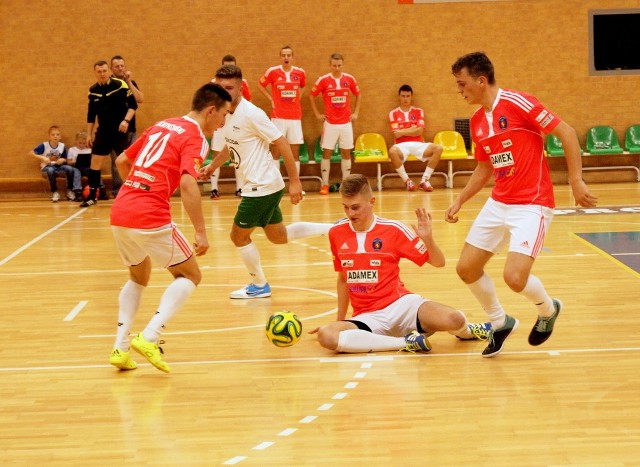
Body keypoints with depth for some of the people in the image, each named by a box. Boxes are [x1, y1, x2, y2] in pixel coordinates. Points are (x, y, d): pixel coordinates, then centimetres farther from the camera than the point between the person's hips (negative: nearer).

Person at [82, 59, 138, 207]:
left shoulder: (120, 85, -9)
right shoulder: (93, 90, 5)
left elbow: (133, 104, -7)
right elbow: (91, 115, 13)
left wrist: (126, 120, -21)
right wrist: (89, 134, 13)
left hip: (120, 131, -4)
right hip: (103, 132, 4)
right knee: (95, 161, 2)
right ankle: (91, 197, 10)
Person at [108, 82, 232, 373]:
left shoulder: (161, 127, 19)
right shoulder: (195, 138, -4)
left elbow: (121, 161, 26)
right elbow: (187, 185, -19)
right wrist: (201, 233, -18)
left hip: (119, 212, 8)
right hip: (151, 219, -7)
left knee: (138, 277, 27)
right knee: (189, 275, 10)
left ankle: (120, 347, 15)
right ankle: (149, 338, -8)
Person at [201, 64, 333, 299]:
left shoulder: (250, 113, -19)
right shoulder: (224, 115, 6)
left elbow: (282, 144, -18)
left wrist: (295, 181, -19)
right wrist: (212, 166, 8)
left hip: (262, 186, -9)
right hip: (253, 186, 9)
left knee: (239, 236, 2)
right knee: (279, 237, 18)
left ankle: (259, 285, 20)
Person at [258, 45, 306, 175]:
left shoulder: (300, 72, 3)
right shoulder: (273, 71, -4)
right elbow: (261, 85, 11)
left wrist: (298, 98, 10)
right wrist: (271, 99, 3)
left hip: (295, 117, 2)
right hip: (278, 117, -2)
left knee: (295, 153, 4)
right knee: (276, 151, 0)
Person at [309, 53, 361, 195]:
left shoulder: (349, 79, 1)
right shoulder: (323, 80, -5)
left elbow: (358, 95, 15)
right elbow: (312, 96, 6)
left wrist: (355, 113, 8)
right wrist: (317, 114, 3)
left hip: (346, 123, 2)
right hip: (330, 123, -2)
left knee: (346, 153, 5)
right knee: (327, 153, -1)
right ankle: (325, 185, 4)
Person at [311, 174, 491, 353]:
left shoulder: (392, 229, -4)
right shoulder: (336, 233, 4)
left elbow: (438, 262, 0)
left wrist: (428, 238, -19)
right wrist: (340, 320, 22)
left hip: (400, 305, -2)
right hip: (367, 317, 2)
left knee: (453, 319, -30)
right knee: (325, 335, -31)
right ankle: (405, 342, -17)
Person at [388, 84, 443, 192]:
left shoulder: (418, 111, 14)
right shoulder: (393, 113, 8)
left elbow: (419, 131, -1)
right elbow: (396, 134, -5)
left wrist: (402, 132, -4)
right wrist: (412, 129, 0)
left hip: (418, 145, 2)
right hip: (402, 146, -2)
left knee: (438, 148, -25)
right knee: (392, 151, -39)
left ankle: (424, 180, -17)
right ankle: (407, 181, -21)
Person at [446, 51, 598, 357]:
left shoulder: (518, 103, -15)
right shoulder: (477, 121, 9)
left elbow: (566, 133, -14)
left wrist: (576, 181, -17)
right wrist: (459, 201, 13)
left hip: (532, 205, -8)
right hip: (498, 203, 8)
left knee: (514, 277, -19)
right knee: (466, 268, 5)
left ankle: (548, 309, 15)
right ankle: (500, 322, 28)